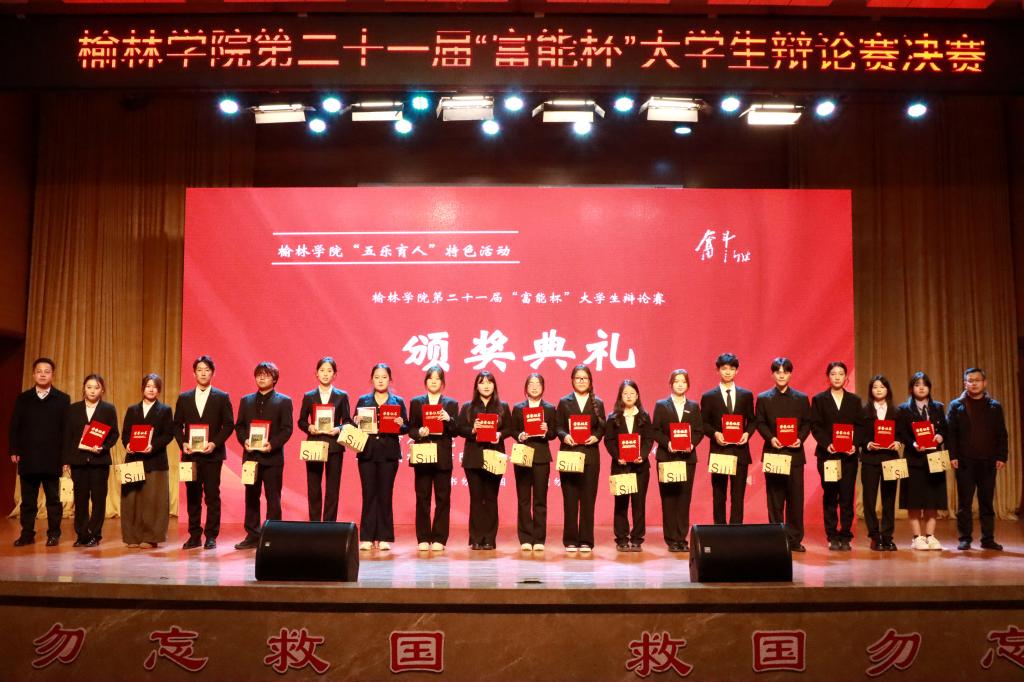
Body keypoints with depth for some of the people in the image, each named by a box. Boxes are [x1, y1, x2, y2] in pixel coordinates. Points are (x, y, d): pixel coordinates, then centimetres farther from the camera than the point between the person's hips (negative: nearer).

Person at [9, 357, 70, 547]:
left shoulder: (62, 399, 4)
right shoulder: (22, 398, 10)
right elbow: (15, 426, 8)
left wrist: (65, 454, -7)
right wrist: (14, 451, -1)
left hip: (52, 458, -2)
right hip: (27, 458, 2)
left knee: (53, 498, 4)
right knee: (28, 499, 7)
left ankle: (54, 534, 10)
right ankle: (27, 533, 15)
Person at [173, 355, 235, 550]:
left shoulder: (222, 397, 3)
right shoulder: (184, 398, 11)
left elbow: (229, 425, -1)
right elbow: (177, 425, 10)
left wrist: (215, 443, -14)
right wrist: (182, 443, -6)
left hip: (212, 454, -2)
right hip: (190, 454, 3)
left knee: (212, 496, 0)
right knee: (192, 496, 5)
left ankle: (211, 536, 6)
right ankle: (194, 536, 12)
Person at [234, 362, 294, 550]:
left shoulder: (284, 401, 2)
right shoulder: (246, 400, 14)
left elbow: (287, 429, -5)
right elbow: (239, 426, 11)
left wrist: (272, 444, -18)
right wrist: (244, 440, -8)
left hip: (272, 456, -4)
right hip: (250, 455, 4)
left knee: (273, 498, 0)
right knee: (251, 497, 8)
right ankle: (252, 536, 14)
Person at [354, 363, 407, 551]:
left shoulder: (398, 401, 8)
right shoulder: (363, 400, 10)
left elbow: (406, 428, 5)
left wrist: (400, 425, -16)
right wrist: (357, 422, -13)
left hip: (389, 453, -1)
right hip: (367, 452, 1)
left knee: (385, 495, 1)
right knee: (369, 494, 0)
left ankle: (384, 538, 7)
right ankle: (367, 537, 6)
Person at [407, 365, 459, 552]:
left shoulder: (451, 404, 8)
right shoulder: (416, 402, 10)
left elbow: (455, 432, 2)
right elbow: (410, 430, 5)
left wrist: (449, 419, -16)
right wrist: (420, 432, -15)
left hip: (443, 457, 0)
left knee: (442, 498, 0)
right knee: (422, 498, 2)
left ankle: (439, 539, 7)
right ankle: (423, 539, 9)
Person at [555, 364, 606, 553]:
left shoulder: (598, 403, 10)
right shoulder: (564, 402, 8)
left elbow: (601, 428, 7)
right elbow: (558, 427, 4)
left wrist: (595, 437, -13)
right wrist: (565, 436, -15)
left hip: (590, 455, 1)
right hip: (569, 454, -1)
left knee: (588, 498, 1)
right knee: (570, 498, 0)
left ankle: (586, 541, 8)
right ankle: (570, 541, 8)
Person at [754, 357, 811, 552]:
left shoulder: (802, 398, 9)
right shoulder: (763, 398, 7)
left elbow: (807, 423, 7)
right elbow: (760, 423, 4)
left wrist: (800, 438, -10)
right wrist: (771, 438, -13)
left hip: (795, 453, 1)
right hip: (773, 452, 0)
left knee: (796, 498, 0)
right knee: (774, 498, 2)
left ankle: (794, 539, 8)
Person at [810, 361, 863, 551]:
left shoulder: (855, 400, 12)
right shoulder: (818, 399, 6)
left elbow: (859, 426, 6)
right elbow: (815, 426, -1)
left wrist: (855, 444, -11)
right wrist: (826, 444, -14)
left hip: (849, 455, 1)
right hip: (827, 454, -1)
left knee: (847, 497, -1)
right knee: (830, 497, 2)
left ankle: (845, 537, 5)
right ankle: (832, 537, 7)